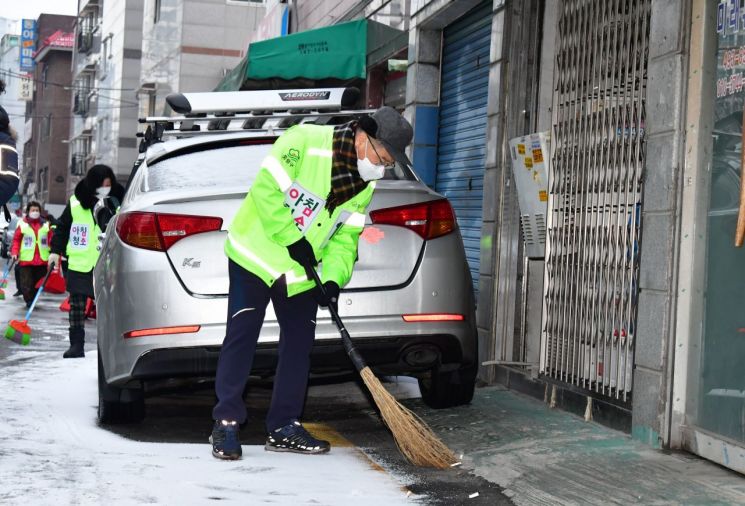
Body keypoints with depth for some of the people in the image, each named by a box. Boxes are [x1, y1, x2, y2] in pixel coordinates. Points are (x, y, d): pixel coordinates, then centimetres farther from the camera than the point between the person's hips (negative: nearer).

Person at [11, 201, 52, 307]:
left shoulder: (46, 225, 7)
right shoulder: (22, 224, 0)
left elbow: (51, 241, 7)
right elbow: (16, 240, 2)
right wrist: (14, 252, -9)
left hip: (42, 260, 2)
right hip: (26, 260, -2)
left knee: (38, 282, 8)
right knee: (26, 283, -4)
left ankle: (33, 300, 22)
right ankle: (29, 301, 10)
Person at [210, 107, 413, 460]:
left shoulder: (365, 183, 0)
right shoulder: (304, 141, -22)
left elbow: (346, 236, 1)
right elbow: (266, 191, -24)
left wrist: (333, 279, -13)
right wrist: (292, 238, -24)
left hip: (302, 271, 7)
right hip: (257, 254, -7)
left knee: (299, 342, 6)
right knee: (241, 336, -7)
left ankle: (283, 426, 15)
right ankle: (226, 423, 1)